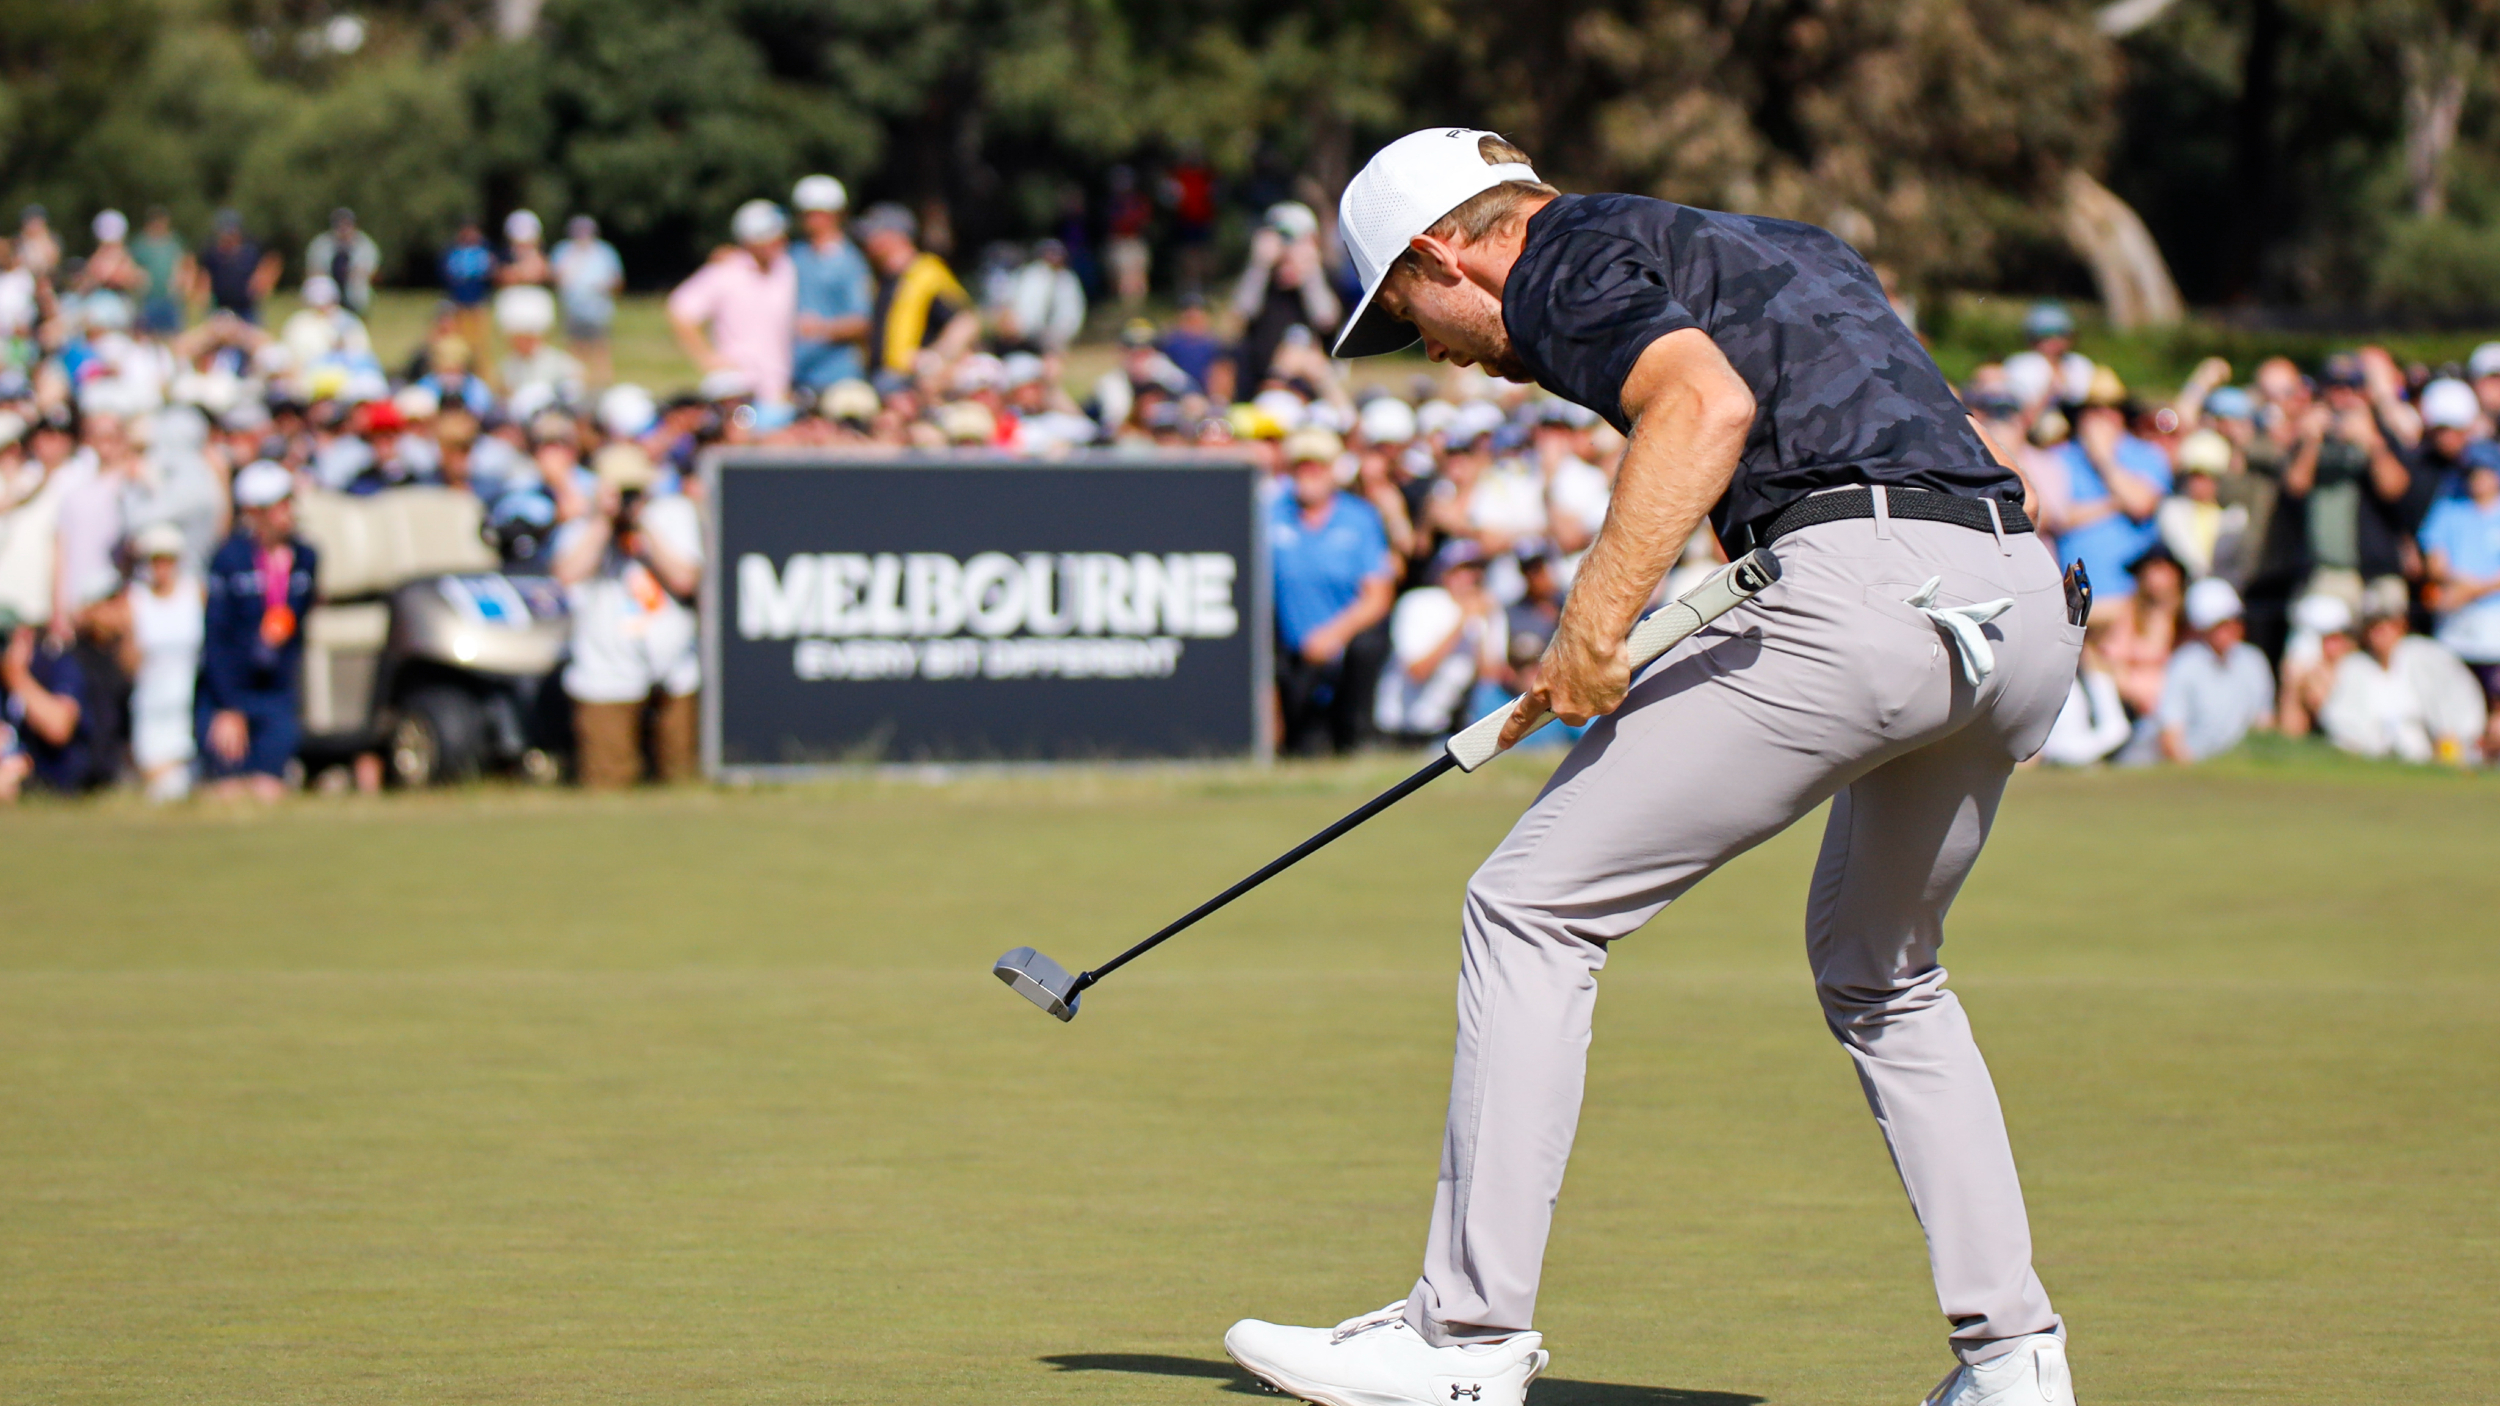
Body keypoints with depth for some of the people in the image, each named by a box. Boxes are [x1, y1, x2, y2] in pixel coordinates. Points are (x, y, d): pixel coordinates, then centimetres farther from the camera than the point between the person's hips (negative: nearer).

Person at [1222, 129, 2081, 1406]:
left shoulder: (1564, 259, 5)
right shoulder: (1774, 244, 32)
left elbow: (1710, 403, -15)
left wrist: (1594, 621, -17)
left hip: (1861, 589, -9)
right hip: (2031, 601, 9)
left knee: (1530, 911, 1)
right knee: (1877, 974, 29)